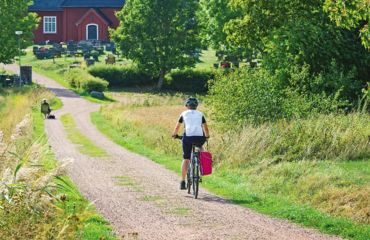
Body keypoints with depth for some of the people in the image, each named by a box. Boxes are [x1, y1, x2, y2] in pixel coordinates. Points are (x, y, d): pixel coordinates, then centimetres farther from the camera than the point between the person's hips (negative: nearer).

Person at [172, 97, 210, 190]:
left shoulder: (184, 114, 17)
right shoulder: (200, 114, 18)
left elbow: (177, 127, 24)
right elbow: (205, 127, 21)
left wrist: (174, 135, 40)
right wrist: (207, 136, 38)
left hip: (188, 137, -1)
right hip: (199, 137, 1)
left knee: (186, 159, 5)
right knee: (200, 148, 34)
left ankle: (183, 182, 0)